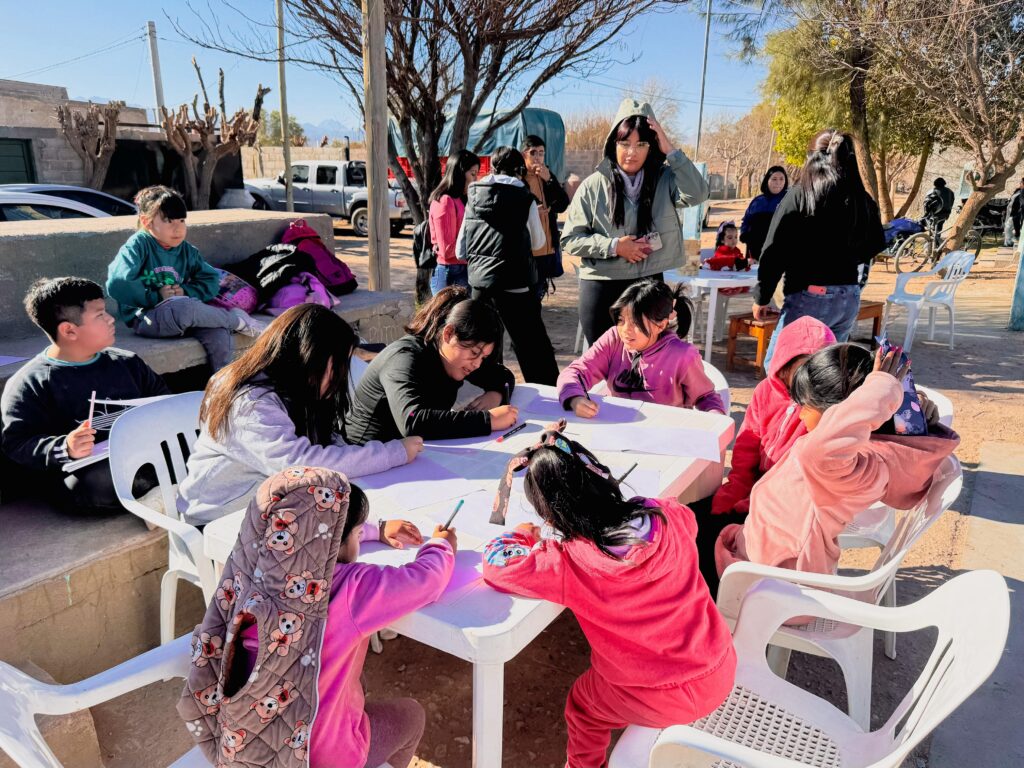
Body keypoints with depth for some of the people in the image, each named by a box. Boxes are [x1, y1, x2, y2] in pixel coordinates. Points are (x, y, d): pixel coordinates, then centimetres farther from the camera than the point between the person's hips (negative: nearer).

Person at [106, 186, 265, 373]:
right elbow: (117, 285, -18)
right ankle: (237, 319, -12)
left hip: (182, 318, 5)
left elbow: (211, 280, 9)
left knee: (219, 333, -24)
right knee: (183, 307, -37)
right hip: (144, 318, -5)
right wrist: (156, 297, -15)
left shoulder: (186, 250, 10)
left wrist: (186, 292, -8)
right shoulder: (139, 245, -7)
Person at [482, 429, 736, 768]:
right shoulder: (667, 516, -15)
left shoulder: (569, 564, -27)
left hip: (661, 702, -4)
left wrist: (522, 534, 2)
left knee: (581, 702, 27)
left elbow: (495, 564, -17)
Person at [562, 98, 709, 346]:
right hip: (601, 287, -1)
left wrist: (670, 151, -15)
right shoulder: (594, 186, -3)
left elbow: (697, 194, -17)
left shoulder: (664, 180, 2)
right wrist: (612, 246, -14)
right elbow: (569, 239, -3)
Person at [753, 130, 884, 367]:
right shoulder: (863, 200, 6)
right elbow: (876, 244, 19)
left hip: (810, 297, -6)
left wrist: (761, 297, -3)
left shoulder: (799, 196, -8)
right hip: (850, 299, 6)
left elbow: (774, 251, -10)